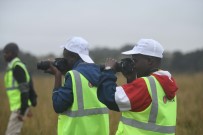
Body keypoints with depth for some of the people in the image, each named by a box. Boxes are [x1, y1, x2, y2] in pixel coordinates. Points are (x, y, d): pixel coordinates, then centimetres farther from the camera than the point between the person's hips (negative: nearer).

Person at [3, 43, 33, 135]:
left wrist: (22, 111, -24)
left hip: (20, 108, -10)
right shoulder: (14, 67, 16)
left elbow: (24, 90, -22)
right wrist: (27, 108, 24)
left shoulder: (17, 67, -16)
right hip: (18, 107, 10)